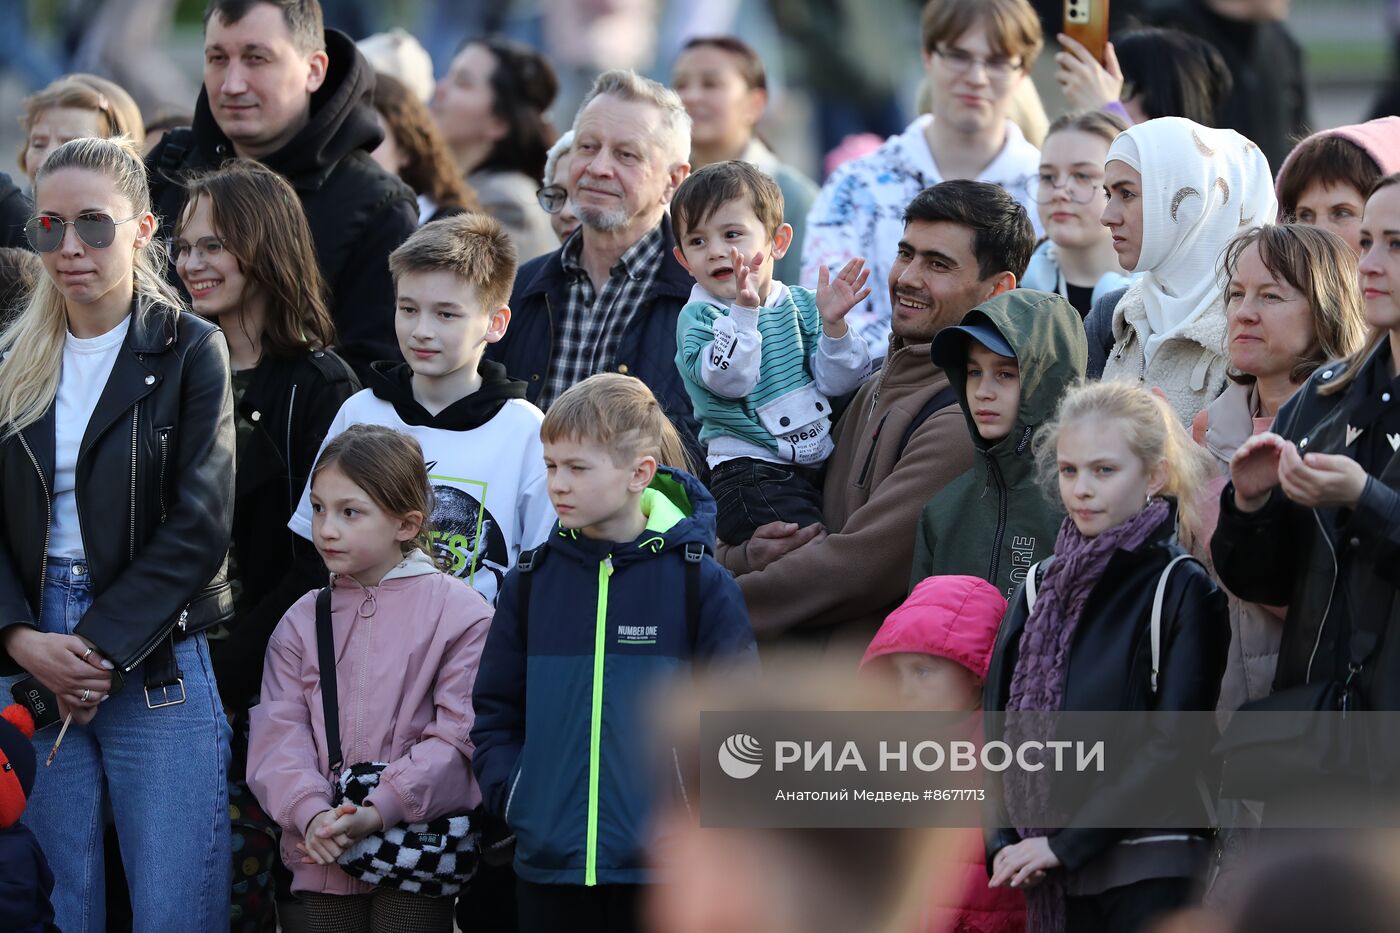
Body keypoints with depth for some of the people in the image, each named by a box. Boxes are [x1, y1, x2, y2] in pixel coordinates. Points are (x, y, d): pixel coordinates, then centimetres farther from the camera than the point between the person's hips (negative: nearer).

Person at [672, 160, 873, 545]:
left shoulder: (801, 305, 11)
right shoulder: (698, 318, -1)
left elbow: (835, 383, 4)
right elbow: (729, 380, -19)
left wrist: (833, 324, -11)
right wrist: (744, 310, -28)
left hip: (822, 466, 6)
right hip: (749, 472, -6)